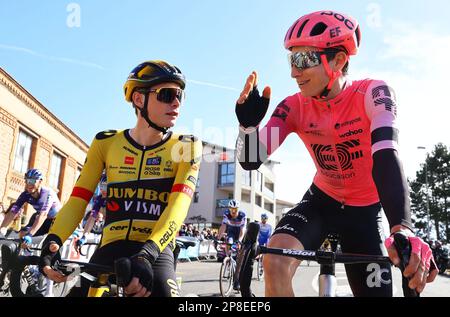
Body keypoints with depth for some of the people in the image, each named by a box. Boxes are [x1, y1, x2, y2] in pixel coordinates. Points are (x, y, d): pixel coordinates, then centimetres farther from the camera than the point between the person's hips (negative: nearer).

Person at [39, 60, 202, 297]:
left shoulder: (185, 147, -2)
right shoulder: (106, 143, 4)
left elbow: (178, 207, -15)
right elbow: (77, 201, -1)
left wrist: (147, 253, -30)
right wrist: (53, 240, -19)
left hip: (156, 252, -1)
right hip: (111, 249, 2)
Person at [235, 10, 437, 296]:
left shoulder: (373, 93, -21)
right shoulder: (294, 107, -15)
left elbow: (386, 157, -37)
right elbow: (251, 160, -18)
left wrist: (403, 230, -51)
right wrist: (249, 123, -39)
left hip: (364, 210, 0)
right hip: (322, 201, 1)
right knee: (276, 262, -27)